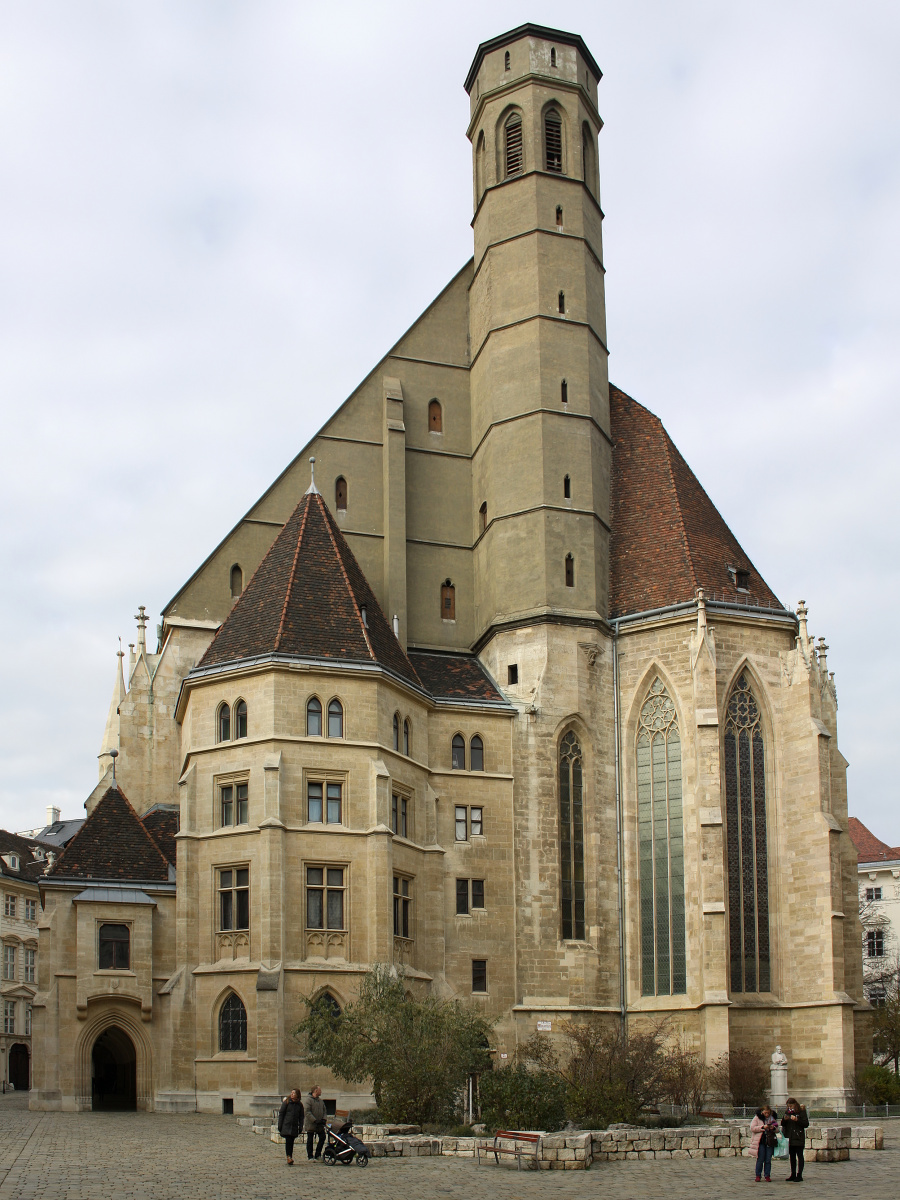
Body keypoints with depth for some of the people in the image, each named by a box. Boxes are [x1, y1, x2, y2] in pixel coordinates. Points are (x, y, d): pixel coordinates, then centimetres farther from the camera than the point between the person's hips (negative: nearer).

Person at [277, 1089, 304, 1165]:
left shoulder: (299, 1104, 7)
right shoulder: (287, 1102, -1)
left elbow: (301, 1116, 13)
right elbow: (281, 1113, 0)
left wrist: (300, 1127, 5)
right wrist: (280, 1125, -4)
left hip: (294, 1127, 3)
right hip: (286, 1126, -3)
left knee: (291, 1142, 5)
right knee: (288, 1141, -14)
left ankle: (290, 1157, 10)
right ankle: (288, 1157, -15)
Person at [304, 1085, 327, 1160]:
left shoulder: (321, 1100, 10)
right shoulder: (309, 1099, -12)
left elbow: (324, 1111, 16)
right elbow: (308, 1112, -17)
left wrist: (323, 1119, -1)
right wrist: (315, 1120, -22)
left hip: (319, 1124, 6)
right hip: (310, 1124, -6)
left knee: (322, 1137, 2)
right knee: (310, 1140, 3)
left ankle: (318, 1155, 16)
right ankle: (310, 1156, 12)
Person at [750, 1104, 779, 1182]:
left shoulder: (773, 1118, 10)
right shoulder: (757, 1118, 0)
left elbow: (777, 1130, 16)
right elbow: (752, 1128, -8)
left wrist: (773, 1128, -7)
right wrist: (762, 1127, -17)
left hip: (770, 1142, 3)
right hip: (760, 1141, -3)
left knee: (768, 1160, 3)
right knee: (760, 1159, -2)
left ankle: (767, 1176, 11)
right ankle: (758, 1175, 8)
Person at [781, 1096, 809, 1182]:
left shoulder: (801, 1111, -5)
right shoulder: (787, 1111, 10)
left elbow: (806, 1124, -8)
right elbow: (783, 1124, 15)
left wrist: (797, 1120, -19)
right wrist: (784, 1119, -7)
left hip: (798, 1138, -5)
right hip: (790, 1138, 5)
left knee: (799, 1156, -5)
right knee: (792, 1156, 10)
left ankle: (799, 1176, -4)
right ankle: (793, 1174, 16)